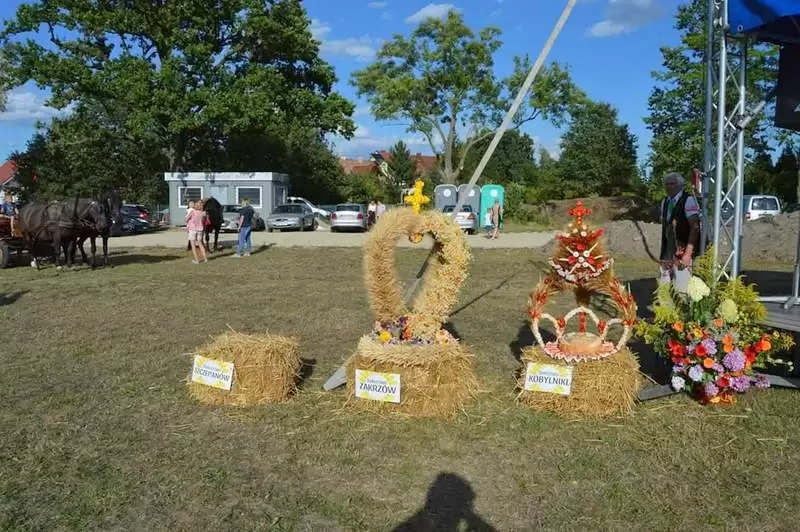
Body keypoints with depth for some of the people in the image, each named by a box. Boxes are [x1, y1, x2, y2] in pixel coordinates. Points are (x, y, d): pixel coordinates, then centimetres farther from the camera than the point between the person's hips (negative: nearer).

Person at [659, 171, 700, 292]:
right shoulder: (665, 202, 11)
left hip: (682, 252, -7)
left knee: (681, 289, -9)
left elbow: (695, 228, -15)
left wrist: (688, 253, -21)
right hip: (667, 253, 7)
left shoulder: (688, 200, -10)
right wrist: (662, 253, 13)